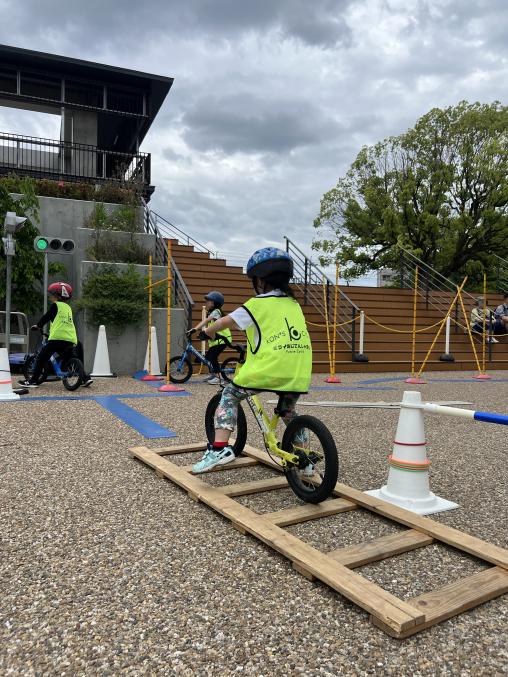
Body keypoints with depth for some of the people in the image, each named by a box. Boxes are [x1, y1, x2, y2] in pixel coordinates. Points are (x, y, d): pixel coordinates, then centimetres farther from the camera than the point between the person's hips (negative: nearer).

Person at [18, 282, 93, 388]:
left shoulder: (55, 305, 3)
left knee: (41, 358, 1)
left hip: (58, 338, -7)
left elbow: (46, 318, 4)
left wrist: (37, 326, 20)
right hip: (71, 340, 7)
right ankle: (85, 378, 13)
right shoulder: (68, 307, 22)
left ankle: (33, 381, -2)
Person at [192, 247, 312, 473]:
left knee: (230, 395, 12)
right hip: (299, 373, 6)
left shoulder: (258, 304, 4)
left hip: (268, 369, -5)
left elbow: (225, 322, 10)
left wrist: (206, 332, 29)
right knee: (288, 411, 30)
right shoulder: (294, 305, 20)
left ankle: (219, 448, -2)